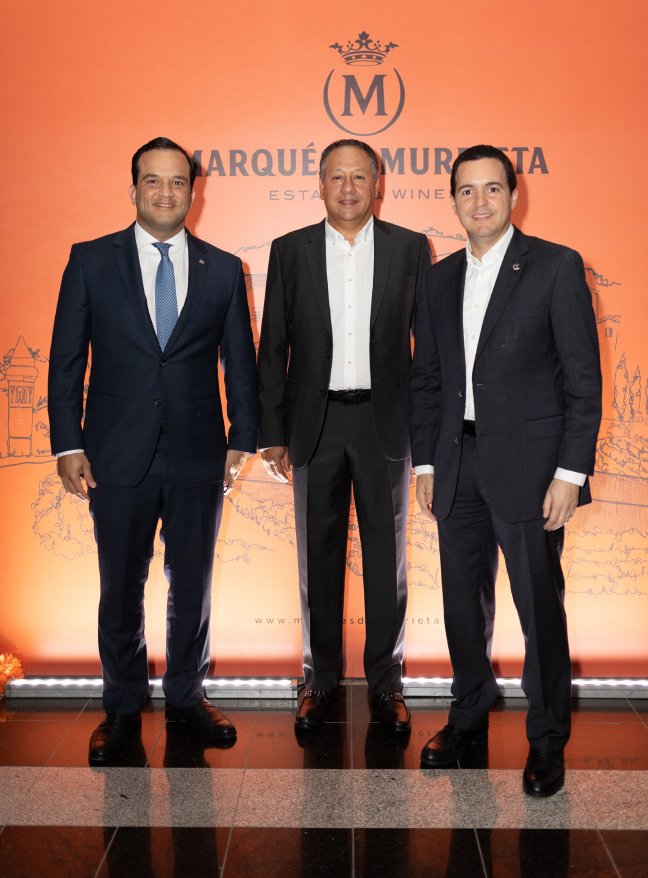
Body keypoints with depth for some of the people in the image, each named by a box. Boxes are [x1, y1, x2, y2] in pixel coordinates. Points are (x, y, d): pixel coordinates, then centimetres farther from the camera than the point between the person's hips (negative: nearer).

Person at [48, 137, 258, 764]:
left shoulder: (222, 269, 6)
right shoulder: (91, 260, 2)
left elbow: (239, 362, 8)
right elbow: (67, 359, 1)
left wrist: (243, 439, 2)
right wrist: (68, 445, -4)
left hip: (198, 455, 1)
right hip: (118, 455, -1)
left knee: (192, 584, 12)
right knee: (121, 589, 10)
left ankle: (186, 694, 31)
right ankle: (122, 707, 27)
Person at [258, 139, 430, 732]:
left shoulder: (410, 248, 2)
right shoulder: (291, 251, 4)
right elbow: (273, 346, 4)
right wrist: (272, 432, 0)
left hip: (385, 421, 0)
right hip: (316, 421, 1)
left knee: (386, 553, 8)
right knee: (319, 555, 9)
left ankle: (386, 678, 22)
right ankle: (321, 676, 24)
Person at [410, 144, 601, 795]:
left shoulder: (556, 267, -3)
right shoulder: (440, 279, 12)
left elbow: (583, 378, -7)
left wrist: (570, 472, -12)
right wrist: (424, 463, 9)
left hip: (527, 462, -5)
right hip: (458, 464, 5)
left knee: (539, 606, 2)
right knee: (463, 600, 13)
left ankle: (547, 741, 19)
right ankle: (468, 717, 31)